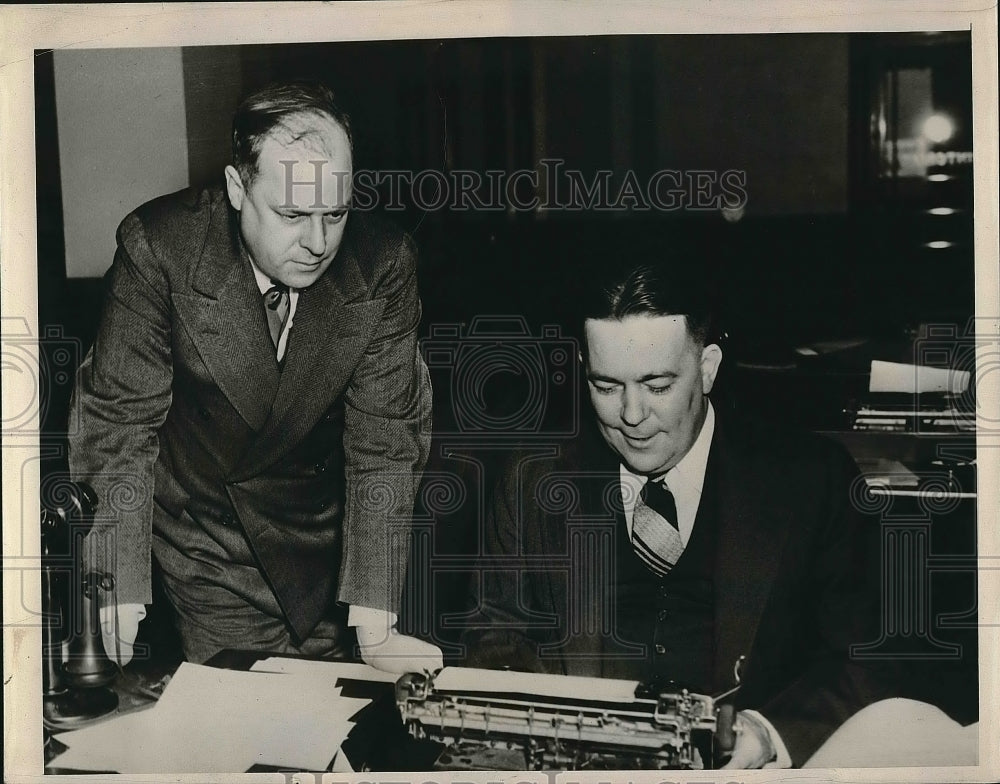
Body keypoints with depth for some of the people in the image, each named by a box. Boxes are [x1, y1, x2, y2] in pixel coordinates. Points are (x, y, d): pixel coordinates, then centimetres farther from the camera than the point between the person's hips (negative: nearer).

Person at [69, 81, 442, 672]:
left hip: (325, 530, 2)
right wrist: (118, 603, -24)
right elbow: (119, 421, -18)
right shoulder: (159, 247, -23)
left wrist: (374, 626, -22)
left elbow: (384, 441, -16)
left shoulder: (384, 264, -18)